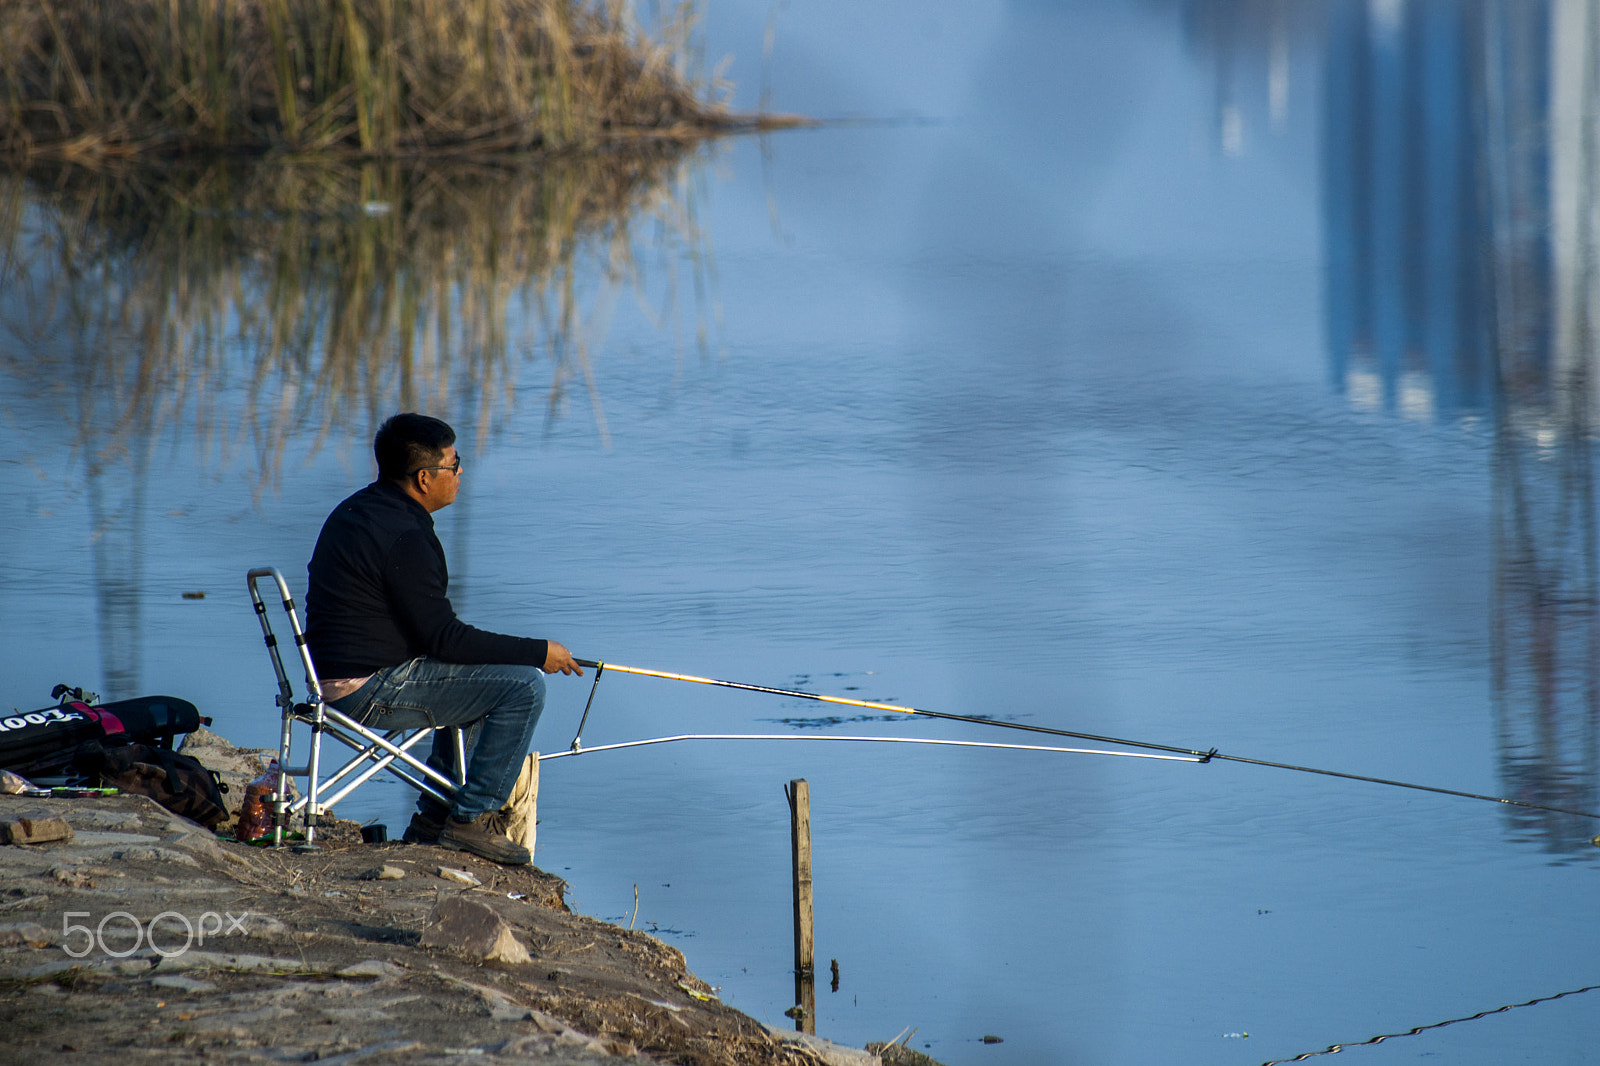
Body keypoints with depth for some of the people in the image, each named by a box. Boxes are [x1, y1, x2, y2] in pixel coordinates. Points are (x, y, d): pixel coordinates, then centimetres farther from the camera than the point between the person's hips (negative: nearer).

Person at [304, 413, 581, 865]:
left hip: (339, 672, 10)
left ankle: (433, 820, 25)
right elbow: (444, 639, -19)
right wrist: (538, 652, -11)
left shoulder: (357, 510, 12)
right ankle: (469, 822, -5)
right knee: (523, 687, -10)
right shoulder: (403, 536, -21)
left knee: (476, 677, 28)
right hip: (371, 690, -10)